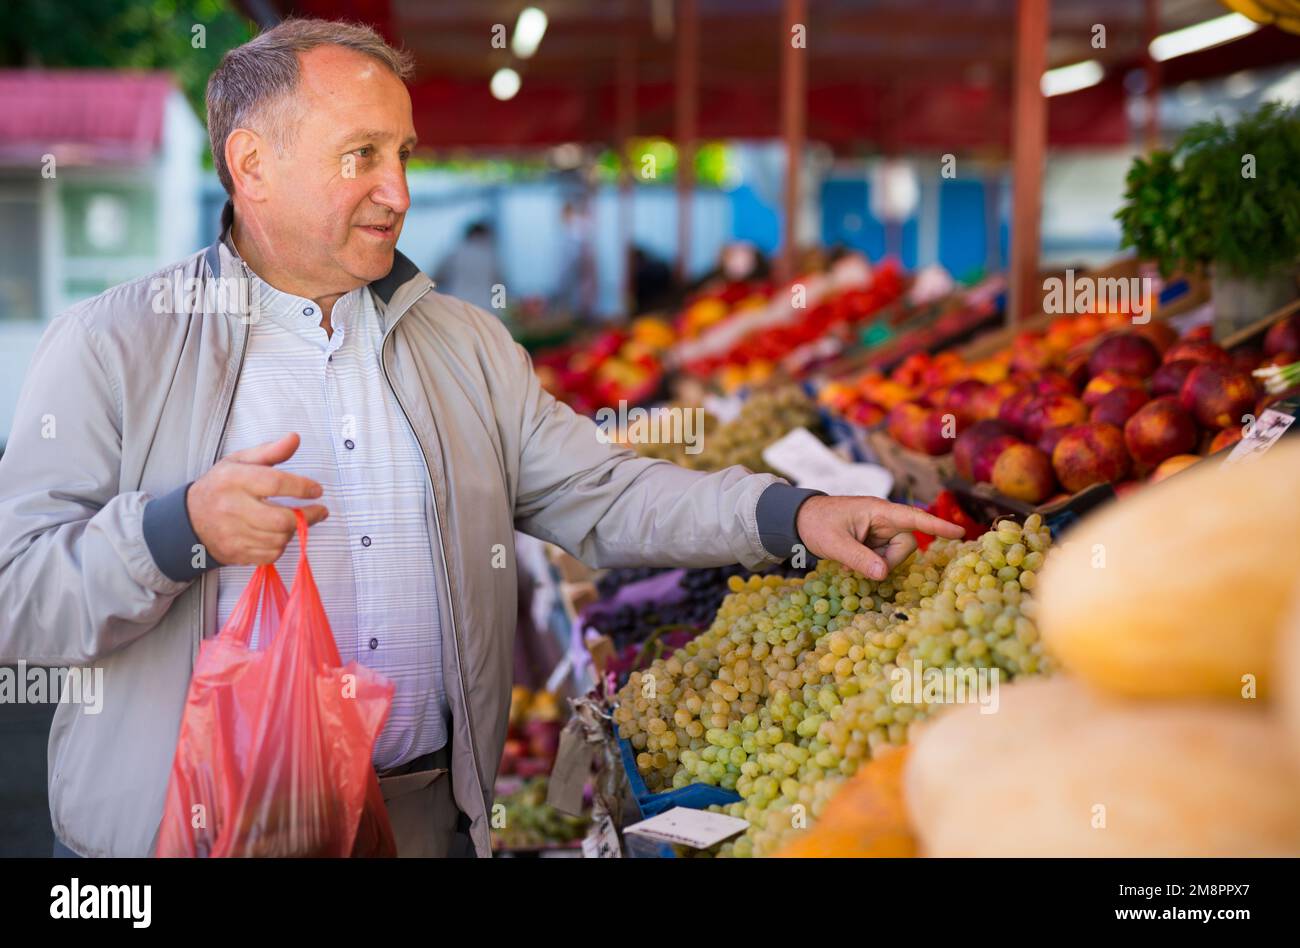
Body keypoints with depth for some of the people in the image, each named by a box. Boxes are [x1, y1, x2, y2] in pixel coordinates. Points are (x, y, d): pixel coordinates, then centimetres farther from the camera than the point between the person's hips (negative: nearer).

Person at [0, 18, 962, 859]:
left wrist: (792, 513, -5)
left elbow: (599, 494, 7)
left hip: (429, 808, 4)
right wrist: (180, 531, -26)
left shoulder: (465, 342, 12)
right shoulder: (115, 345, -5)